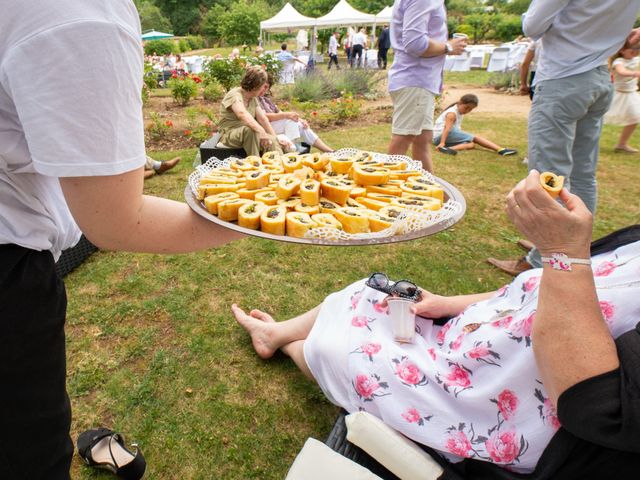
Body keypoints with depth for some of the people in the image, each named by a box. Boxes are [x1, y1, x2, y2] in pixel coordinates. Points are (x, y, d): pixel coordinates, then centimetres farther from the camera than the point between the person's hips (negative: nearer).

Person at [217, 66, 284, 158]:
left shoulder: (253, 98, 8)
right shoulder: (234, 95, -17)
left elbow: (263, 119, 5)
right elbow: (242, 114, -37)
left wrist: (275, 137, -5)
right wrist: (262, 132, -51)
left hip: (248, 134, 7)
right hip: (229, 134, -7)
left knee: (272, 141, -17)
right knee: (250, 130, -37)